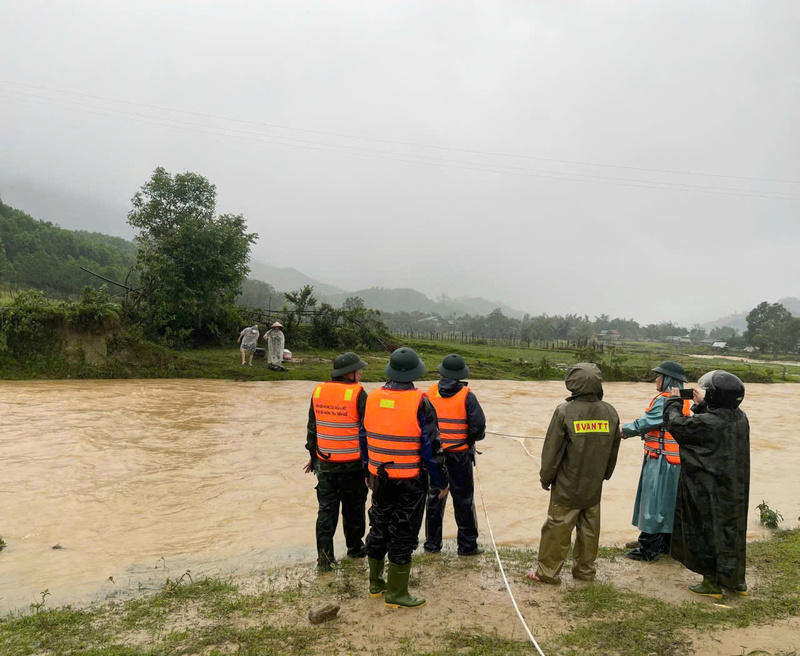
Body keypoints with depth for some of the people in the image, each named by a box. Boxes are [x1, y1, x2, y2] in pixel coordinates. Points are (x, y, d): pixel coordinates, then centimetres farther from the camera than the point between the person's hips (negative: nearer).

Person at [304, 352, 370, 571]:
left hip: (325, 462, 4)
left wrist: (313, 455, 20)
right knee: (353, 507, 14)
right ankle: (354, 548, 28)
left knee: (326, 507, 10)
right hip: (352, 463, -4)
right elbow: (367, 429, -11)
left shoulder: (318, 391, 2)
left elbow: (312, 427, 10)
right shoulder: (357, 394, -15)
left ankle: (324, 553, 5)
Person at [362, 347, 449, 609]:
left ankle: (375, 583, 33)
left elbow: (364, 438, 9)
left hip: (379, 477, 5)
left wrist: (367, 471, 21)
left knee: (378, 528, 19)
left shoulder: (373, 398, -1)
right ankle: (396, 594, 16)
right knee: (403, 535, 6)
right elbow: (431, 447, -14)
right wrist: (441, 481, -3)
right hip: (410, 481, -5)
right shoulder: (419, 403, -17)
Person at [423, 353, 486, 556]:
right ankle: (467, 545, 16)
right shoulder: (466, 396, -12)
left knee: (434, 498, 14)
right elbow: (478, 427, -15)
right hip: (459, 455, -3)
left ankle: (432, 543, 23)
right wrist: (473, 438, 6)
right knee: (463, 501, 8)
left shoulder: (430, 393, -3)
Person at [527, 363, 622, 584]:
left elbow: (552, 449, -12)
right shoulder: (610, 412, -2)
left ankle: (548, 572, 15)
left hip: (567, 486, -4)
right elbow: (613, 449, 9)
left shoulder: (565, 411, -17)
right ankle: (585, 571, 29)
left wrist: (546, 478, 2)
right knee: (589, 529, 17)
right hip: (594, 487, 5)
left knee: (557, 529, 5)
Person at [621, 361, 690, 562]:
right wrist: (630, 431, 8)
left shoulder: (664, 401, -19)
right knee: (668, 503, 18)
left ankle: (649, 549, 8)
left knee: (653, 503, 0)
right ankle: (666, 544, 30)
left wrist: (622, 430, 0)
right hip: (675, 461, 9)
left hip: (661, 461, -9)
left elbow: (644, 424, -16)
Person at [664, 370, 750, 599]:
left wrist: (674, 401, 3)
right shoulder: (740, 418, -2)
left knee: (708, 532, 7)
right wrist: (701, 405, 11)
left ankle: (713, 583, 17)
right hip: (735, 491, 7)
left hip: (710, 492, -7)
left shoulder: (708, 423, -25)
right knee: (732, 530, 20)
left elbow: (676, 424, -12)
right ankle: (736, 580, 33)